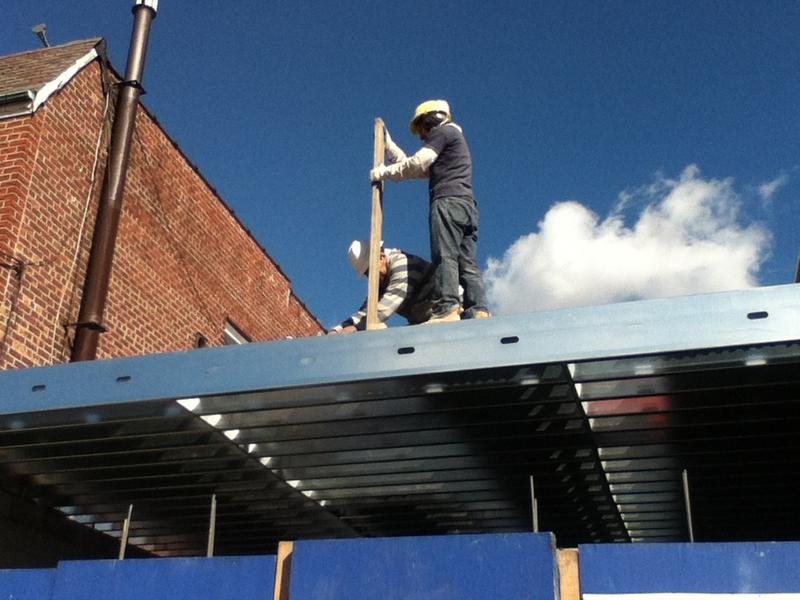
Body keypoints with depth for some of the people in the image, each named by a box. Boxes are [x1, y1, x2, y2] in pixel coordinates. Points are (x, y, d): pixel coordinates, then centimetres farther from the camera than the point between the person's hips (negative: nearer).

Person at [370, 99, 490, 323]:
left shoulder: (442, 131, 9)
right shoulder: (455, 141, 37)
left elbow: (416, 164, -3)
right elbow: (417, 170, 34)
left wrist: (385, 172, 7)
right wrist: (388, 145, 37)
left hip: (448, 200, -9)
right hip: (467, 205, 9)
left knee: (444, 256, -18)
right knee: (468, 262, -2)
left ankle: (447, 308, -30)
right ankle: (478, 310, -14)